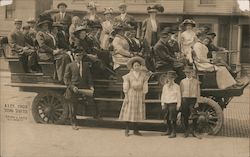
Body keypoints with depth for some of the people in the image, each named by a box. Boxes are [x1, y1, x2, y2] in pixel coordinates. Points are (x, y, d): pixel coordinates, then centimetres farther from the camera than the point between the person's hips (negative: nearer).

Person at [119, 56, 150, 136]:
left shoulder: (143, 76, 3)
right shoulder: (128, 76, -3)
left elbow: (145, 87, 5)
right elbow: (125, 87, -3)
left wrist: (144, 97, 1)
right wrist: (126, 97, -9)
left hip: (139, 95, 3)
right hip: (130, 95, -2)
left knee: (137, 112, 7)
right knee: (129, 112, -2)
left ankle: (136, 130, 16)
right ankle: (127, 130, 6)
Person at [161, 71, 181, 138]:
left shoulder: (176, 86, 0)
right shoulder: (165, 86, 11)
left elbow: (179, 96, 1)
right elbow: (163, 95, 14)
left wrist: (178, 105, -2)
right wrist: (162, 104, 10)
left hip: (173, 104, -5)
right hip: (166, 104, 5)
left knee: (173, 119, -7)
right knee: (166, 118, 8)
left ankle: (173, 132, -2)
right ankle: (169, 130, 22)